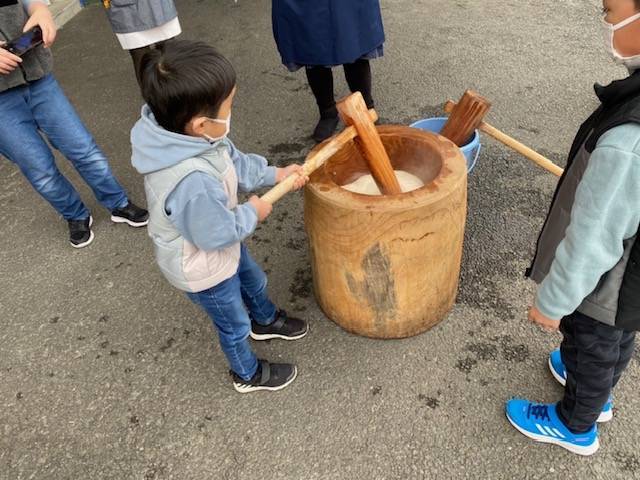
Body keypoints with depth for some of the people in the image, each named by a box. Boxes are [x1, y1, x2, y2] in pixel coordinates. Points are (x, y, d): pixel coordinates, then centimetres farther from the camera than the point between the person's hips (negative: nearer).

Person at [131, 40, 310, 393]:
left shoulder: (187, 135, -19)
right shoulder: (193, 183, -46)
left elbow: (234, 161, -1)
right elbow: (216, 234, -31)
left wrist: (274, 175, -4)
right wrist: (252, 213, -15)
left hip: (220, 244, 8)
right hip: (202, 269, -8)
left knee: (254, 281, 33)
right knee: (234, 324, 19)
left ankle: (266, 321, 65)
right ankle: (248, 374, 49)